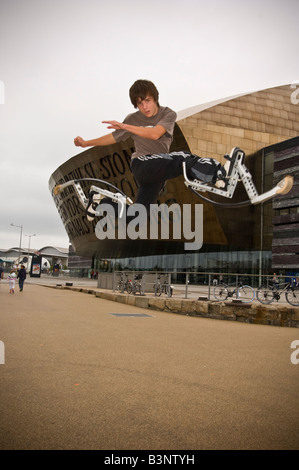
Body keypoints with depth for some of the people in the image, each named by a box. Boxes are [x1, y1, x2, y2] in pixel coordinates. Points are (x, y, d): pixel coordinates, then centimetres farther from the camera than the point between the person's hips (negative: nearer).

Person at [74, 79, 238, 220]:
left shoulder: (168, 114, -1)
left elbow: (155, 133, -20)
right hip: (141, 165, -3)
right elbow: (113, 137, 13)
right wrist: (86, 143, 10)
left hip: (159, 172, 3)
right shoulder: (133, 119, 1)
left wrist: (125, 126, -24)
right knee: (183, 158, -28)